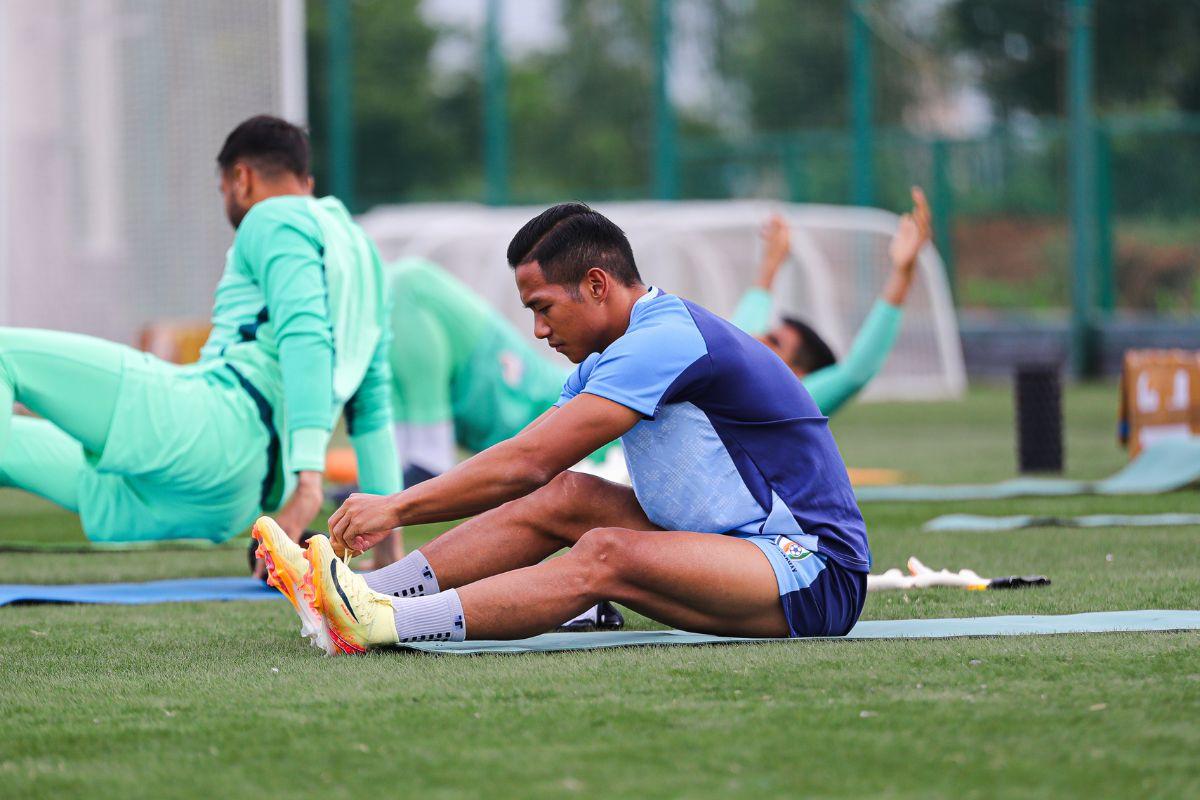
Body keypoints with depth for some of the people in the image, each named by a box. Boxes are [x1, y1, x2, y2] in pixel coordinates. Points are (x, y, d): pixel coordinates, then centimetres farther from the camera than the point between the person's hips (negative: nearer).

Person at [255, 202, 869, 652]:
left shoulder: (664, 341, -18)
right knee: (564, 497, -2)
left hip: (817, 572, -10)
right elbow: (526, 469, 12)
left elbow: (526, 462, -21)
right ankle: (361, 593, -10)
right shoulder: (613, 358, 14)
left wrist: (399, 506, -16)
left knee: (605, 555, -29)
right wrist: (394, 514, 3)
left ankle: (379, 624, -39)